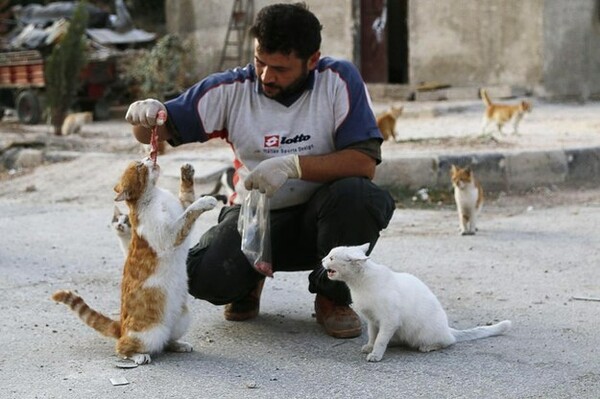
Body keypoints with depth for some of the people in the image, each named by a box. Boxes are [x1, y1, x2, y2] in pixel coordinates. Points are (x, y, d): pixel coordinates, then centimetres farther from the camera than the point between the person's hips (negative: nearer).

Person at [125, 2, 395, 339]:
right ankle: (251, 278, 13)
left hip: (316, 216, -1)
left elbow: (365, 162, -20)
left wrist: (292, 165, -30)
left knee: (355, 194, -34)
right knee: (206, 277, -27)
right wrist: (145, 116, -29)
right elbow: (160, 132, -5)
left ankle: (333, 296, -5)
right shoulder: (231, 90, -8)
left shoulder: (338, 80, -13)